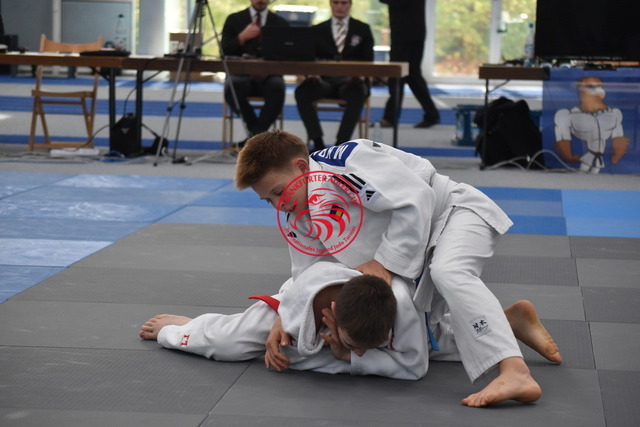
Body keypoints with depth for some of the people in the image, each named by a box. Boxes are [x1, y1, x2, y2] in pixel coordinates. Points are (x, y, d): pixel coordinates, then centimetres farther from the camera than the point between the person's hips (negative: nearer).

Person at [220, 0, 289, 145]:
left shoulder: (281, 23, 12)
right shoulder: (234, 19, 12)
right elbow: (224, 51, 4)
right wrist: (242, 37, -12)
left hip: (269, 74, 0)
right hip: (240, 73, 0)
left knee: (277, 88, -36)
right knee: (232, 87, -36)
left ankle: (256, 135, -25)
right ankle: (256, 131, -17)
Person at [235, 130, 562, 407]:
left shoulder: (348, 160, -28)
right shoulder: (297, 221, -2)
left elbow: (416, 201, -31)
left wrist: (385, 264, -28)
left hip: (453, 212, -9)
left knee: (448, 272, -38)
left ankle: (516, 374, -49)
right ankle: (512, 320, 22)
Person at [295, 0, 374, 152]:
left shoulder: (362, 29, 14)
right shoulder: (318, 30, 17)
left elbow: (368, 60, 6)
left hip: (351, 81, -2)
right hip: (325, 80, 2)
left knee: (357, 95, -39)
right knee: (302, 91, -31)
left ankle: (341, 143, -33)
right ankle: (318, 142, -27)